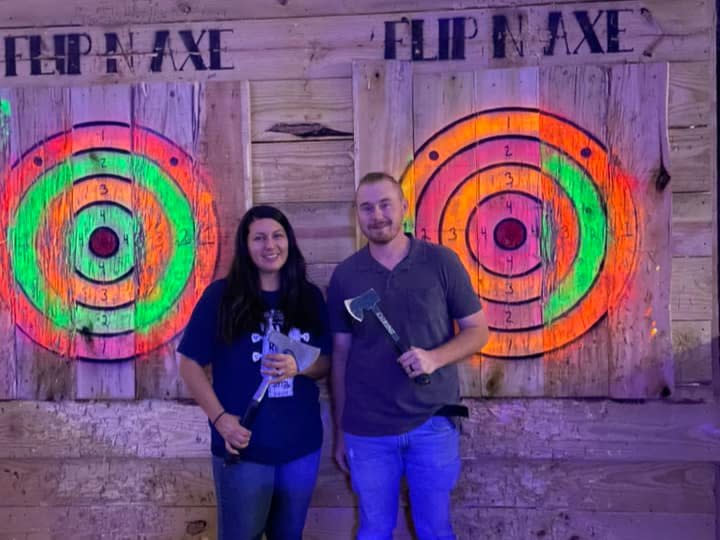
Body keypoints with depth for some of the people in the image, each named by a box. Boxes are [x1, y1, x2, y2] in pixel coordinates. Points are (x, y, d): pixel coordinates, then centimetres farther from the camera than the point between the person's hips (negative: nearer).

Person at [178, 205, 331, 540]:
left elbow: (326, 363, 6)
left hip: (302, 444, 4)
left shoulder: (310, 297, 3)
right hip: (243, 446, -3)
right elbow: (189, 363, -6)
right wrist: (219, 418, -16)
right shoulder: (221, 295, -8)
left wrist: (297, 367, -16)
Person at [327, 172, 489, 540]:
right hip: (366, 429, 1)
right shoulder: (344, 275, 0)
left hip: (432, 423, -1)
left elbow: (478, 331, 0)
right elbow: (340, 354, 6)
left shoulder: (442, 262, -5)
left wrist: (435, 357, -20)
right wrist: (339, 431, 8)